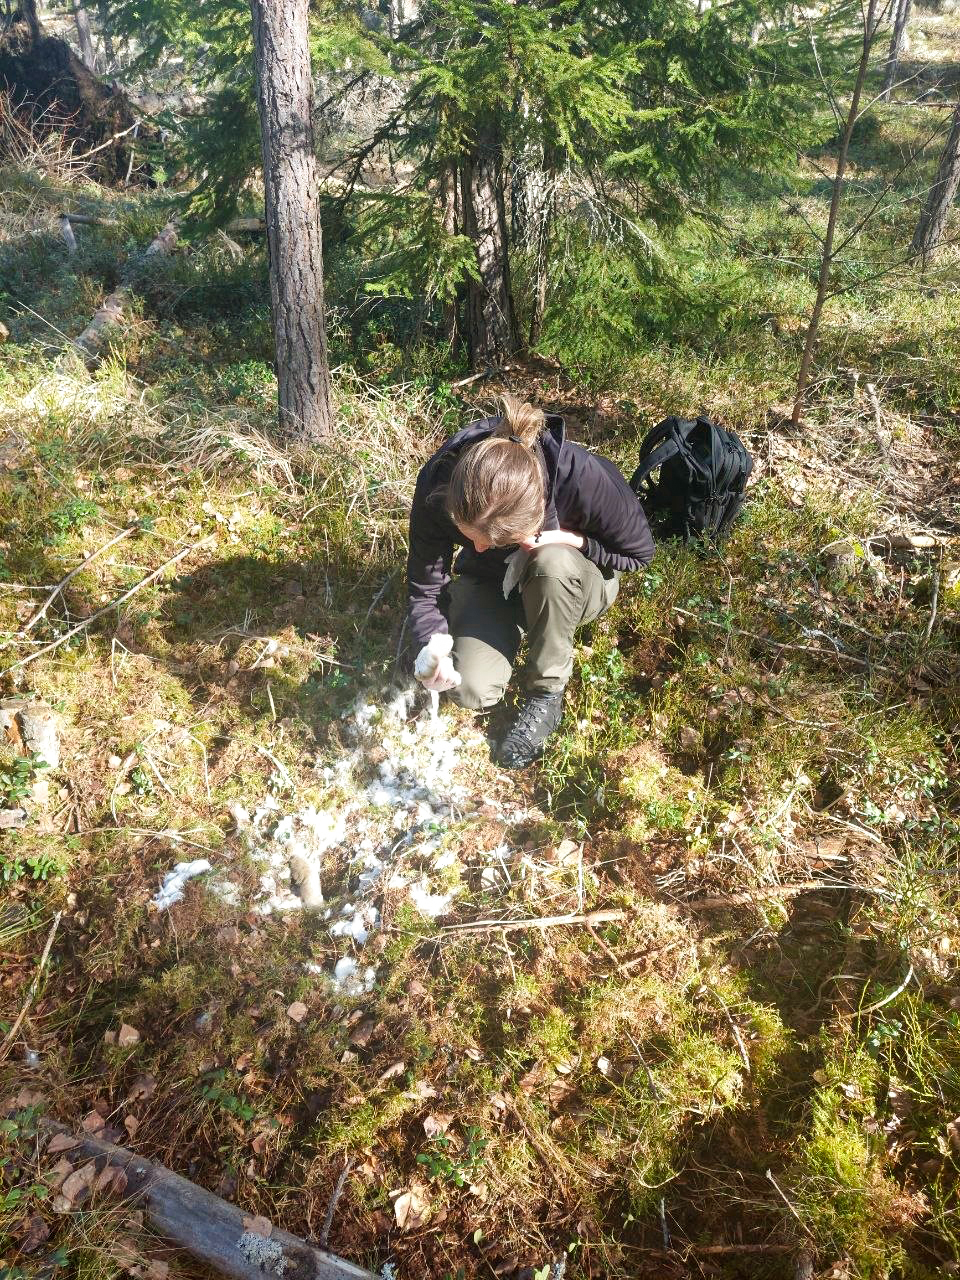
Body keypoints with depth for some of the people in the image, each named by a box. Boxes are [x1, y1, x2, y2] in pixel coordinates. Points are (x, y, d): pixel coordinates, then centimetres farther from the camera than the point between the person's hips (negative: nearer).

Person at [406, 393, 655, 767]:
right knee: (471, 689, -22)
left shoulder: (583, 477, -38)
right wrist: (433, 649, -36)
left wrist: (571, 541, -33)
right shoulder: (438, 483, -31)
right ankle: (514, 630, 13)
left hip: (570, 583, -1)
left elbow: (638, 552, -17)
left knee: (553, 562, -38)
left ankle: (546, 695, -15)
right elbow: (423, 587, -18)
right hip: (489, 584, 2)